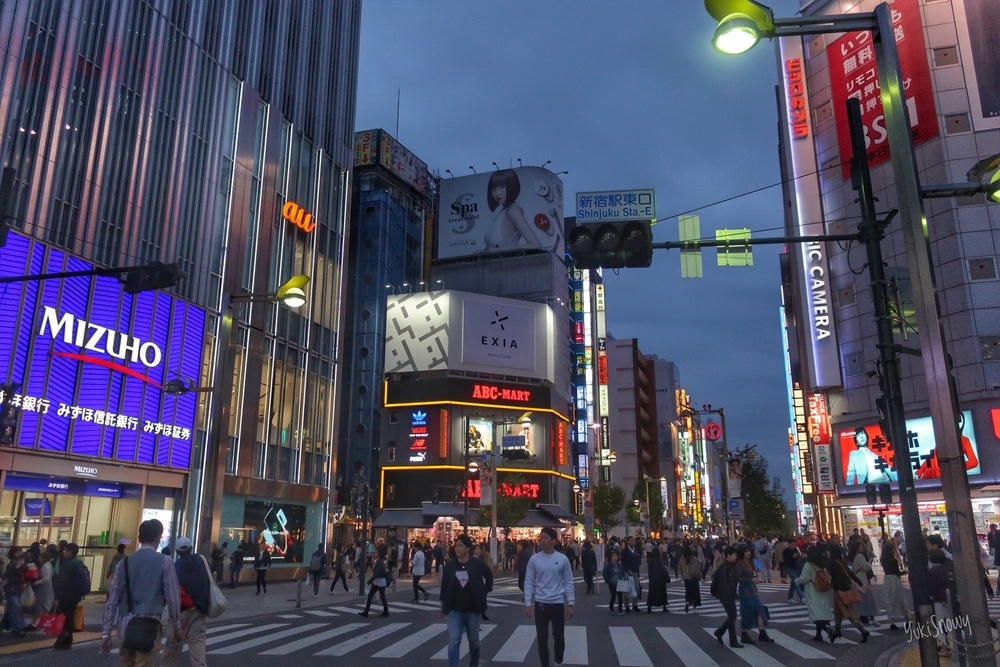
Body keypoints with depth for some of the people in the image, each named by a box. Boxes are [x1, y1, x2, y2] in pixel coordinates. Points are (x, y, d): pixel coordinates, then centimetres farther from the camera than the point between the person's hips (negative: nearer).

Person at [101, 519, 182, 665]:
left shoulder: (125, 562, 8)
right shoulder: (164, 562, -2)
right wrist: (176, 626, 7)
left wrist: (106, 632, 13)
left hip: (125, 625, 5)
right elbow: (172, 597, -4)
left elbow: (112, 599, 8)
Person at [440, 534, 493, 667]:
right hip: (454, 610, 0)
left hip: (473, 610, 0)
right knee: (453, 642, -8)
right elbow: (444, 586, 5)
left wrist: (484, 591, 4)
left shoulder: (477, 563, -10)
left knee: (474, 641, 16)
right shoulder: (450, 565, -4)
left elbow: (489, 576, 7)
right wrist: (443, 606, 8)